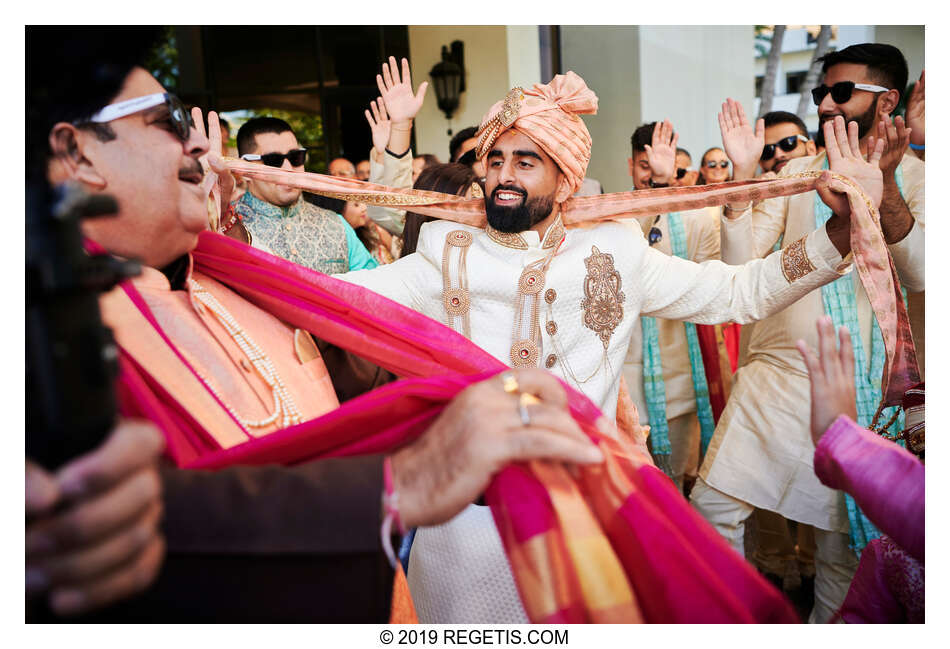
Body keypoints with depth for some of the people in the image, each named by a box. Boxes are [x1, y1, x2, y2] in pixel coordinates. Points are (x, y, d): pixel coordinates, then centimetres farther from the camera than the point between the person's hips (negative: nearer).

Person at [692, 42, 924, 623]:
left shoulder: (915, 176, 3)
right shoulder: (796, 172, 8)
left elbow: (920, 274, -13)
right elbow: (741, 260, -3)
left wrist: (884, 184, -25)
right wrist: (744, 172, -12)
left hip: (869, 386, -1)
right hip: (780, 374, 1)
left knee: (845, 536, 12)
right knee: (713, 507, -3)